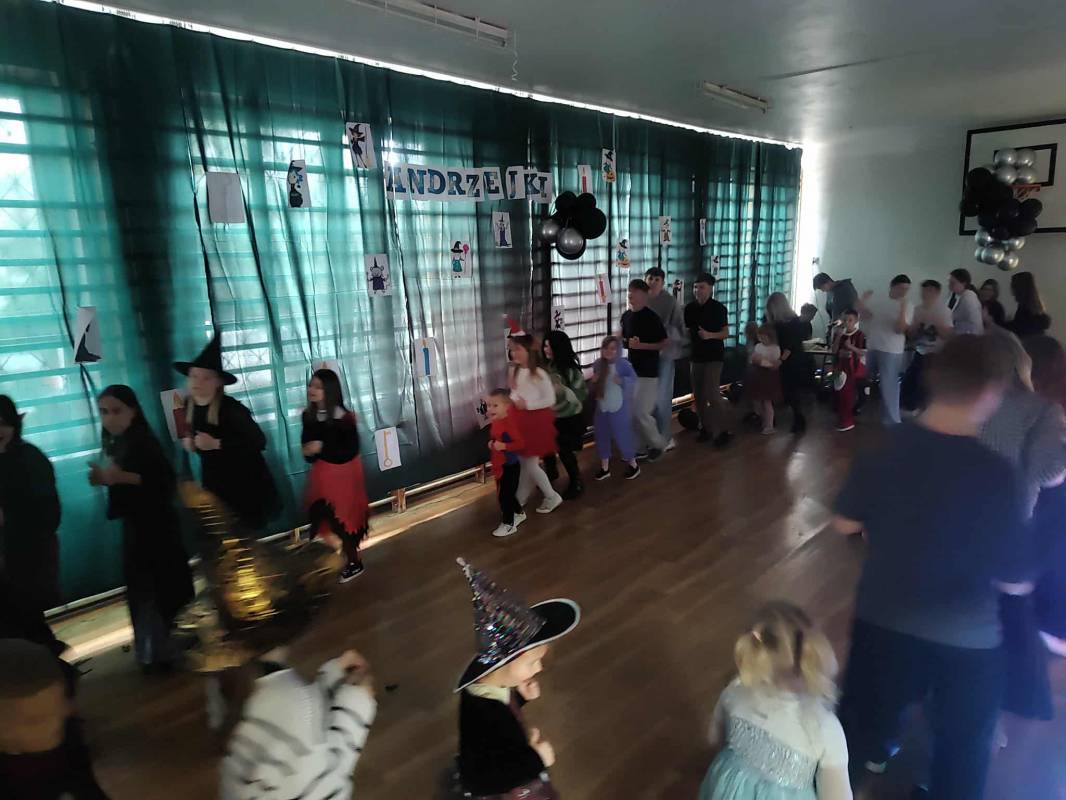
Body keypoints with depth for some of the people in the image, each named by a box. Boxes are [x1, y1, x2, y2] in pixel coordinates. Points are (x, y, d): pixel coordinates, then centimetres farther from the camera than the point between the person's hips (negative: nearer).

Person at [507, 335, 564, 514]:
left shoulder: (539, 373, -19)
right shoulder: (514, 371, 3)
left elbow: (550, 399, -18)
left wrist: (527, 404, -20)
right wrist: (513, 401, -5)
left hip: (536, 420, -7)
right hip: (520, 419, 7)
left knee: (531, 464, 0)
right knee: (522, 462, 16)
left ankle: (552, 497, 19)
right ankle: (520, 499, 31)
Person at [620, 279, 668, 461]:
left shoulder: (652, 318, -13)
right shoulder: (626, 316, 7)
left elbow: (665, 343, -12)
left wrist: (641, 345, -20)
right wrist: (627, 342, -1)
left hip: (648, 372, -7)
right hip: (631, 370, 7)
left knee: (640, 412, -7)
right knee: (632, 413, 9)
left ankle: (658, 443, 16)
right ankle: (643, 447, 22)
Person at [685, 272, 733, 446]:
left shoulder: (719, 308, -6)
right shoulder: (689, 308, 5)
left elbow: (726, 333, -6)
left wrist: (710, 335, -22)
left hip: (714, 356, -5)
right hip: (696, 356, 5)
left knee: (711, 393, -13)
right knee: (698, 395, 7)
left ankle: (724, 431, -4)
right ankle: (706, 428, 20)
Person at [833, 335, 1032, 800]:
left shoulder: (883, 450, -15)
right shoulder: (994, 474, -26)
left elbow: (845, 523, -3)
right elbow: (1016, 582, -17)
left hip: (883, 616, 4)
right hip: (965, 638, -3)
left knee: (865, 711, 28)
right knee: (962, 748, 24)